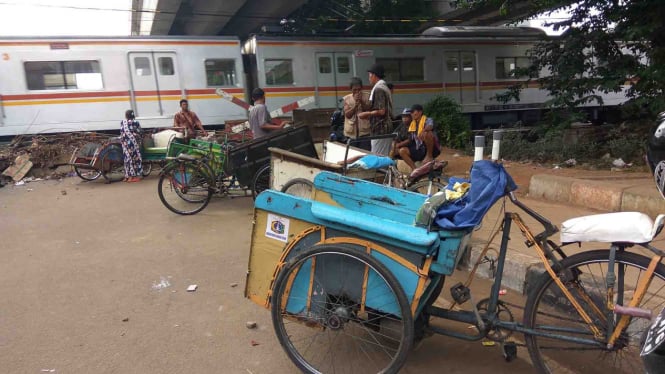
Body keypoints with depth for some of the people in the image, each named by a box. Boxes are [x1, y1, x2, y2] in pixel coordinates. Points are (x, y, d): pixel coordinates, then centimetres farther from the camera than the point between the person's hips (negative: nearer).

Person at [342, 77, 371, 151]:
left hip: (364, 132, -1)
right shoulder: (347, 98, 5)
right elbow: (347, 115, -3)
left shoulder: (367, 97, 4)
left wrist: (362, 102, -15)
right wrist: (355, 104, -15)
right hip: (351, 133, 1)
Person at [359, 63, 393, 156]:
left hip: (380, 131, -10)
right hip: (387, 130, 10)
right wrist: (369, 115, 19)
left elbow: (381, 111, -20)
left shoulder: (378, 89, -14)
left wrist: (366, 114, -7)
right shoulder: (384, 87, 17)